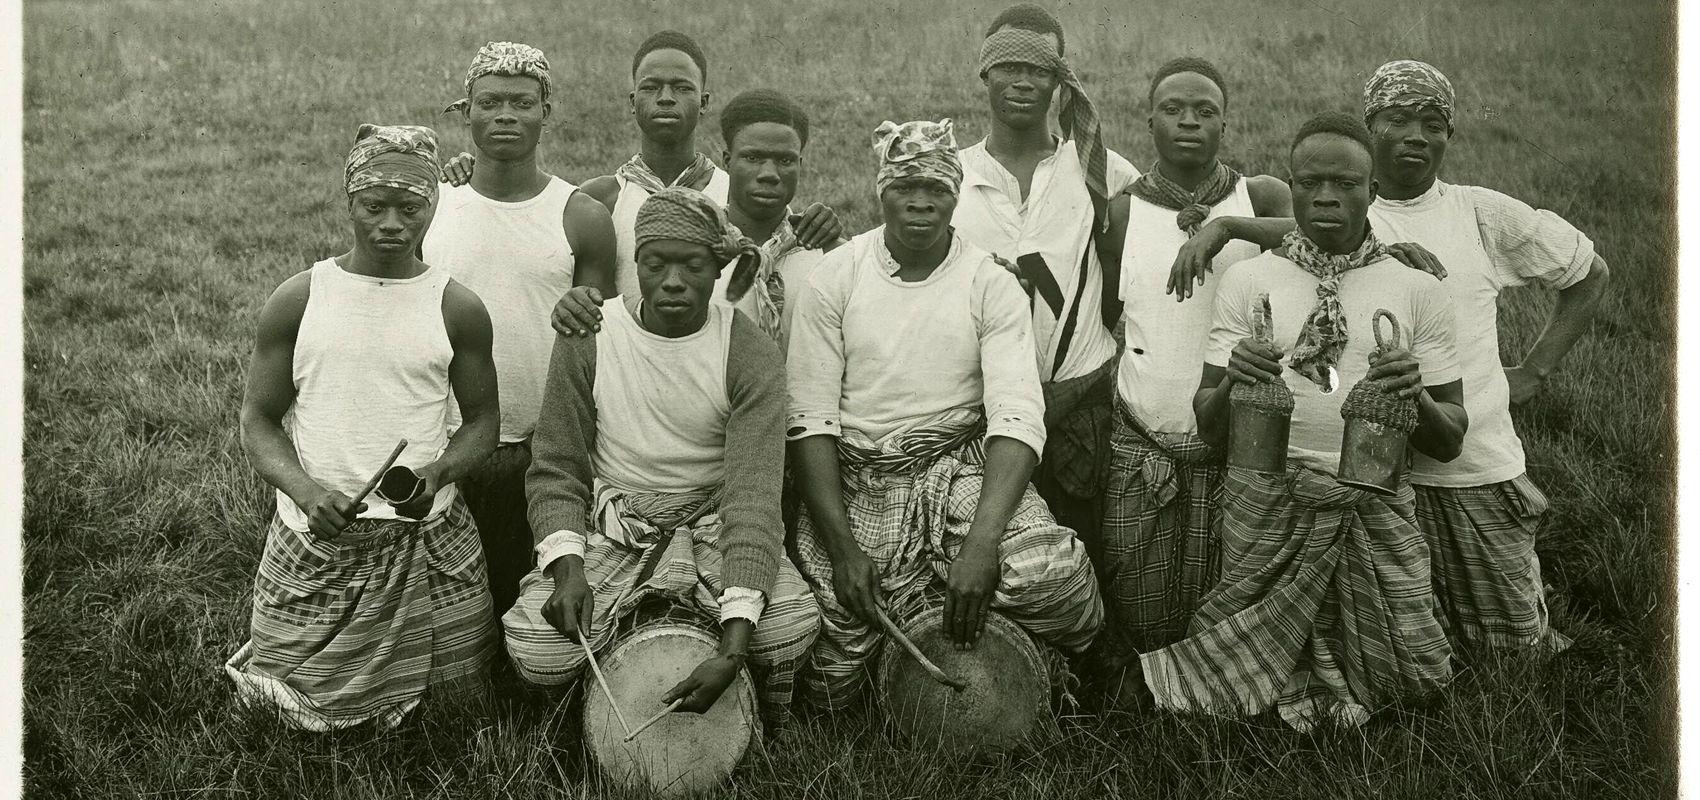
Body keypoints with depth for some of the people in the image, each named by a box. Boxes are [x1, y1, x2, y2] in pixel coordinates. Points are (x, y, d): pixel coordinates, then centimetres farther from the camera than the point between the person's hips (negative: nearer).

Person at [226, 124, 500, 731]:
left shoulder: (457, 309, 0)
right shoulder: (296, 301, -1)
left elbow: (483, 419, 6)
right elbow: (257, 420, 2)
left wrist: (438, 473, -16)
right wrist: (305, 490, -18)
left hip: (428, 533, 0)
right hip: (316, 533, 0)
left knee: (448, 693, 4)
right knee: (308, 713, 7)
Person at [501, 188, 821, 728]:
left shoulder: (751, 356, -13)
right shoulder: (587, 338, -8)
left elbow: (751, 496, -21)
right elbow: (556, 468, -2)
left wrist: (733, 648, -32)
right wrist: (569, 571, -23)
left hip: (714, 522, -1)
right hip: (613, 525, 1)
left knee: (791, 628, -28)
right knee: (536, 652, -24)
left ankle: (764, 740, 7)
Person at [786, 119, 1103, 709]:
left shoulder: (992, 286, -3)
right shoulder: (833, 279, -1)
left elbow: (1017, 417, -13)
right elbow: (810, 418, -5)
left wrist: (981, 544, -28)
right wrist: (842, 547, -16)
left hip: (962, 464, 0)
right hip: (855, 479, 1)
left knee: (1049, 576, -29)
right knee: (831, 682, -10)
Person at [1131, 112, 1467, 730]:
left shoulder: (1417, 290, 5)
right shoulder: (1249, 279, 4)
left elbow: (1450, 442, 5)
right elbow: (1209, 429, 2)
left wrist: (1415, 399, -17)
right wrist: (1231, 384, -20)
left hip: (1373, 510, 1)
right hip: (1265, 504, 0)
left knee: (1404, 671, -1)